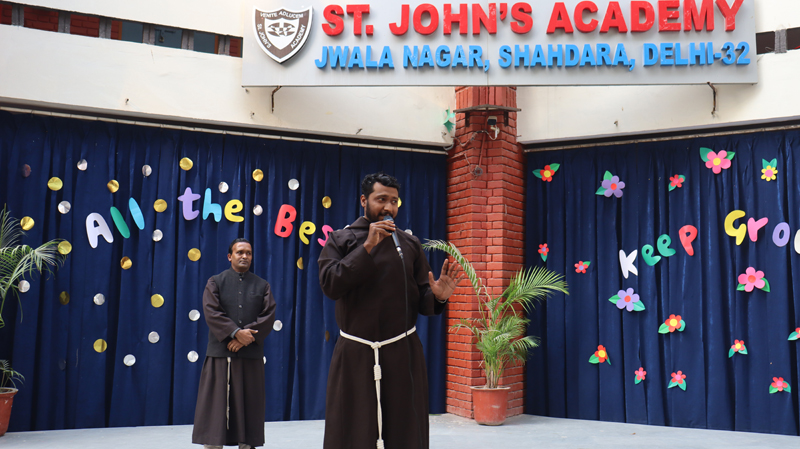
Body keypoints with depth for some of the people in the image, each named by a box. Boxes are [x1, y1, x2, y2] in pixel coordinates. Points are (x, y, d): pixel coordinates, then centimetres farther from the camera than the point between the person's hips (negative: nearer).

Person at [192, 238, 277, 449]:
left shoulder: (262, 285, 11)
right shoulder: (215, 282, 8)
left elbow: (268, 316, 1)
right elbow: (211, 313, -4)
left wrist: (245, 338, -12)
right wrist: (236, 333, -16)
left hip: (251, 353, 1)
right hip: (220, 352, -1)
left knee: (248, 403, 4)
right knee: (216, 401, -1)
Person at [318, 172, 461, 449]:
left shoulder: (409, 244, 10)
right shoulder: (340, 240, 6)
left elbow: (421, 301, 9)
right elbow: (330, 285, -11)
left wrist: (437, 297, -14)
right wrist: (368, 247, -15)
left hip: (403, 353, 1)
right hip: (355, 354, -1)